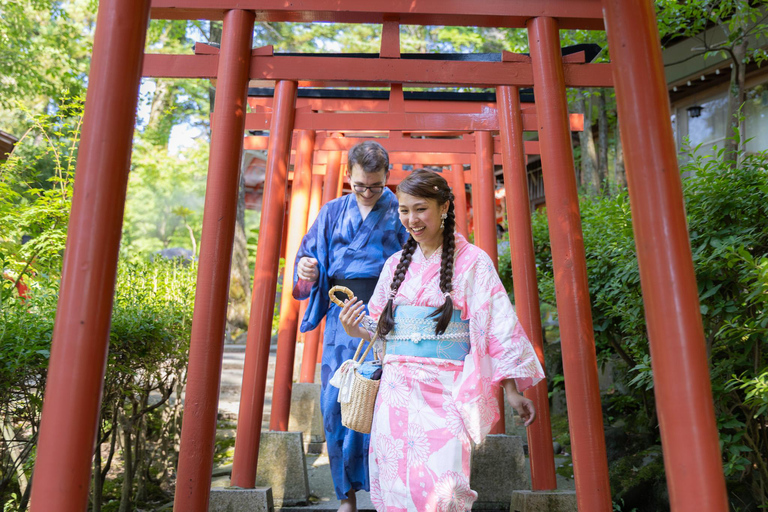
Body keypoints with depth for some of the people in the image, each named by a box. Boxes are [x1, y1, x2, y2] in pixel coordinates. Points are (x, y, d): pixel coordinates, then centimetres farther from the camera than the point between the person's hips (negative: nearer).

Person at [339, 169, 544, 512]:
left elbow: (499, 327, -4)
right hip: (397, 390, 4)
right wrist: (356, 331, -2)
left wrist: (511, 390, -10)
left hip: (447, 391, -4)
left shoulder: (472, 261, -1)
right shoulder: (396, 264, 12)